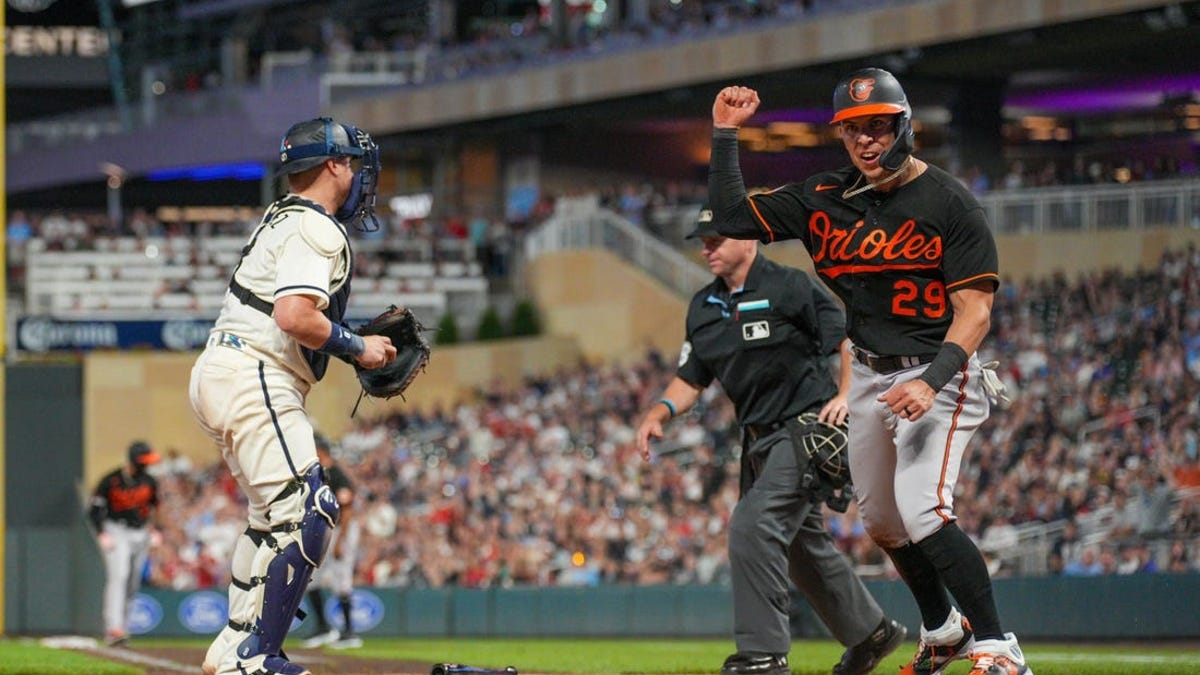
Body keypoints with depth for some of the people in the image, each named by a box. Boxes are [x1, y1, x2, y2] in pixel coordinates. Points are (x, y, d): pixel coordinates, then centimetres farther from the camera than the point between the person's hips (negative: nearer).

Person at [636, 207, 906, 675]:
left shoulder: (789, 288, -11)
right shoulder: (703, 307, 11)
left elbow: (851, 340, -11)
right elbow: (691, 380, 14)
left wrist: (847, 396, -24)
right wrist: (659, 413, -4)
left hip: (806, 428, -9)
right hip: (760, 440, 9)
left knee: (752, 527, -21)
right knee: (800, 543, 18)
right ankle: (870, 633, 35)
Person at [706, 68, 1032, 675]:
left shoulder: (947, 202, -13)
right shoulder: (826, 199, 4)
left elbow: (975, 311, -16)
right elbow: (731, 219, 6)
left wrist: (932, 383, -29)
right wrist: (725, 134, -2)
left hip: (938, 374, -7)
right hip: (868, 376, 7)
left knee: (922, 510, -23)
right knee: (881, 521, 15)